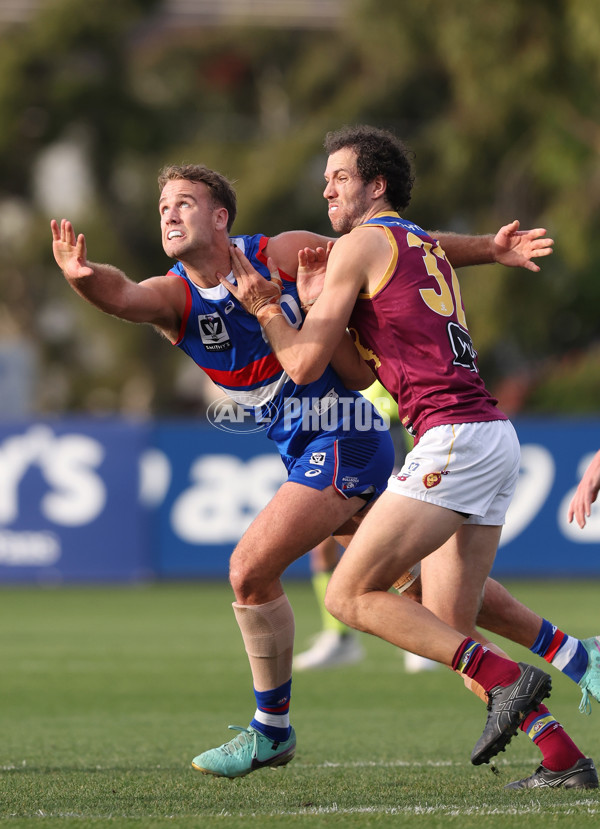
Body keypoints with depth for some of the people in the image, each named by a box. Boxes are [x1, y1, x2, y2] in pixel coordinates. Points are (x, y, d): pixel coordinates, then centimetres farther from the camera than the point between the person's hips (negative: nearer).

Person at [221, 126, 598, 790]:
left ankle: (506, 681, -16)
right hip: (495, 436, 9)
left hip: (453, 436, -9)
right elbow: (363, 370, 29)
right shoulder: (427, 248, 27)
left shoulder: (361, 244, 0)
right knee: (449, 632, 9)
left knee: (351, 595, -7)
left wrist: (260, 305, 16)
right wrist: (328, 289, 23)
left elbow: (304, 364, 1)